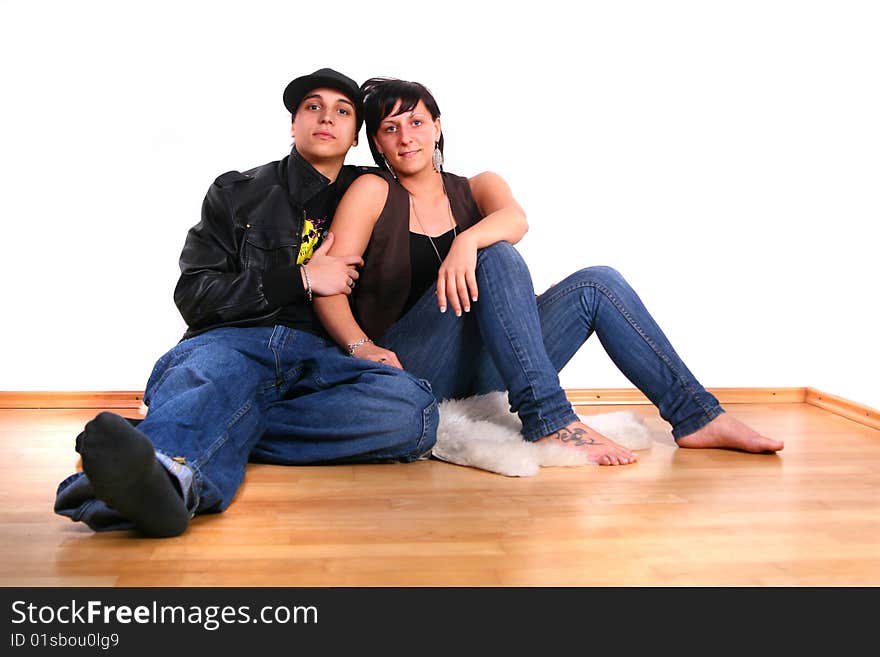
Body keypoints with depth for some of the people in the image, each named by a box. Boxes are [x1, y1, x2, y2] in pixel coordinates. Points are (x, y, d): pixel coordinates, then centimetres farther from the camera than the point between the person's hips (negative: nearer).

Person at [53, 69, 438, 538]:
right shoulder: (238, 193, 17)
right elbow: (194, 295, 7)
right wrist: (300, 279, -2)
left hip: (320, 358, 1)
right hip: (232, 341, -1)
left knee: (412, 407, -33)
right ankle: (168, 470, -72)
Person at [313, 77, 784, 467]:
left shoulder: (476, 189, 13)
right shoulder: (372, 192, 3)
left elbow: (516, 218, -12)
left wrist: (467, 240, -34)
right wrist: (361, 347, -25)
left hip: (480, 375, 5)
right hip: (411, 371, -4)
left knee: (597, 283, -7)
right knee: (496, 257, -26)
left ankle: (696, 417, -6)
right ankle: (549, 418, -34)